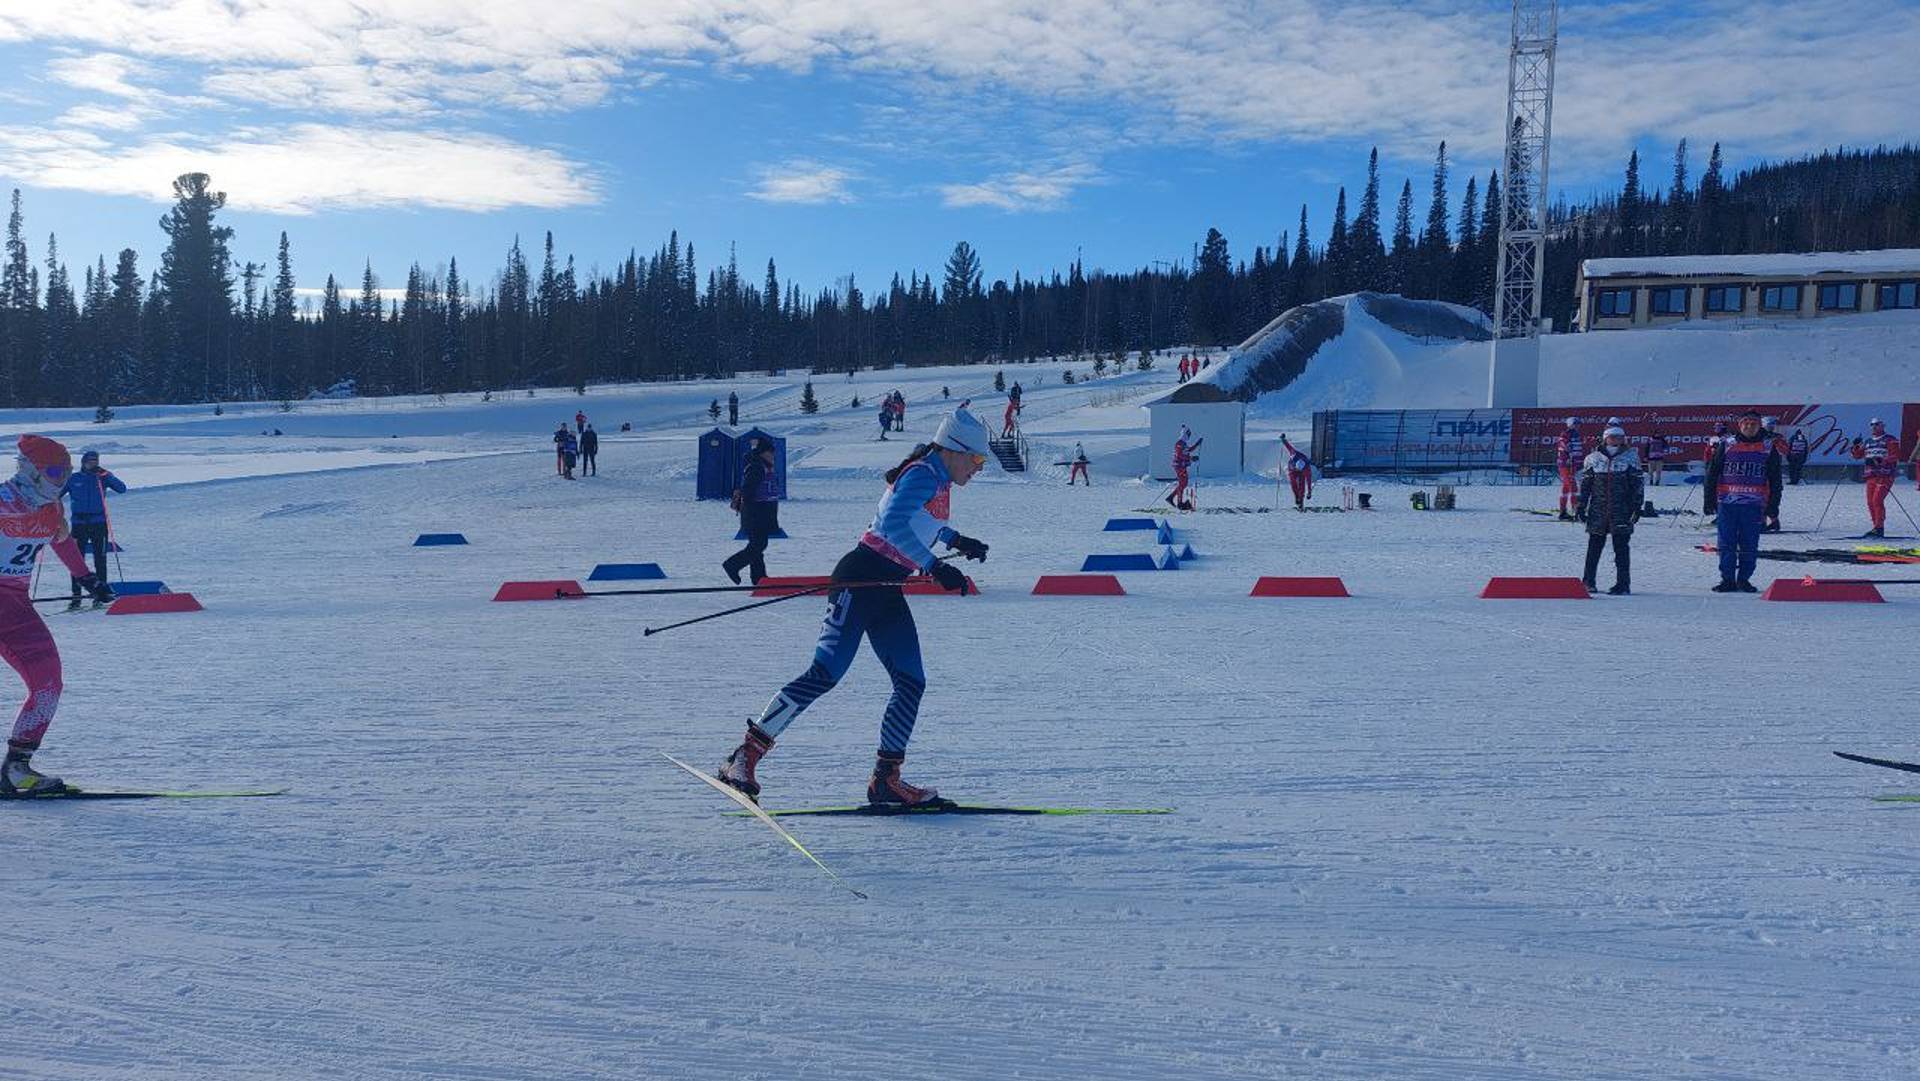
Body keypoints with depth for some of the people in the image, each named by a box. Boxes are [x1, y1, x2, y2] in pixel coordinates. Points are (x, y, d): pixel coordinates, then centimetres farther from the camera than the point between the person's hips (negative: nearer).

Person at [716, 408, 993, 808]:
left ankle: (885, 779, 6)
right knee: (825, 673, -15)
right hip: (860, 581, -10)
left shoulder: (939, 481, 18)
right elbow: (892, 524, -29)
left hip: (887, 593, 10)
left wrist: (957, 541, 39)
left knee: (912, 682, 2)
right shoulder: (923, 474, -12)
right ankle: (746, 754, -8)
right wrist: (935, 567, -32)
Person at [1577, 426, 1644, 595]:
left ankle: (1623, 584, 2)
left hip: (1621, 511, -1)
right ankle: (1588, 582, 17)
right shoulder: (1593, 459, 7)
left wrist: (1636, 507, -2)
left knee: (1621, 547, -3)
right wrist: (1582, 507, 7)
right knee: (1594, 546, 6)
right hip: (1597, 511, 2)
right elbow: (1585, 485, 11)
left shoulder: (1629, 459, 3)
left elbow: (1638, 485, 5)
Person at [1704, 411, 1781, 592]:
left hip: (1754, 504, 0)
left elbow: (1775, 480, 11)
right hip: (1727, 503, 0)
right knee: (1727, 544, 0)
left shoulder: (1768, 448, 9)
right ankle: (1727, 580, 6)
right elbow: (1711, 473, 8)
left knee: (1749, 545, 1)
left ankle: (1744, 579, 11)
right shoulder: (1726, 446, 7)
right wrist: (1709, 500, 3)